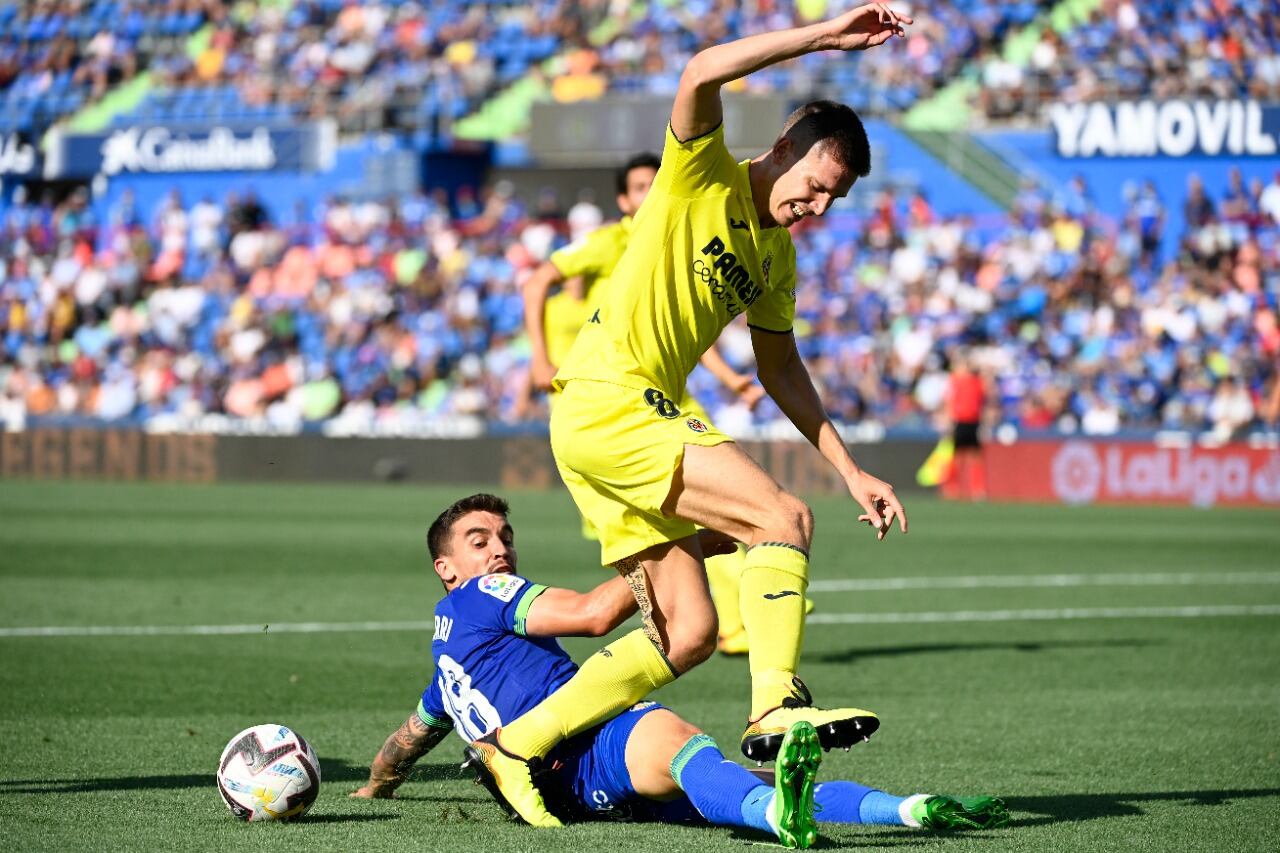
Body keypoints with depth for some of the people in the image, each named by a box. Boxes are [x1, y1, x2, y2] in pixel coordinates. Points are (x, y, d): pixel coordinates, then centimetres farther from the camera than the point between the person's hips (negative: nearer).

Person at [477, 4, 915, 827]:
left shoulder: (777, 255, 17)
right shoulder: (702, 177, -5)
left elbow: (779, 367, 27)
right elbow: (702, 73, -24)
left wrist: (850, 469, 21)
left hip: (638, 420, 9)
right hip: (607, 403, -9)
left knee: (687, 634, 2)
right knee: (783, 515, -20)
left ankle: (517, 745, 9)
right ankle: (777, 703, -25)